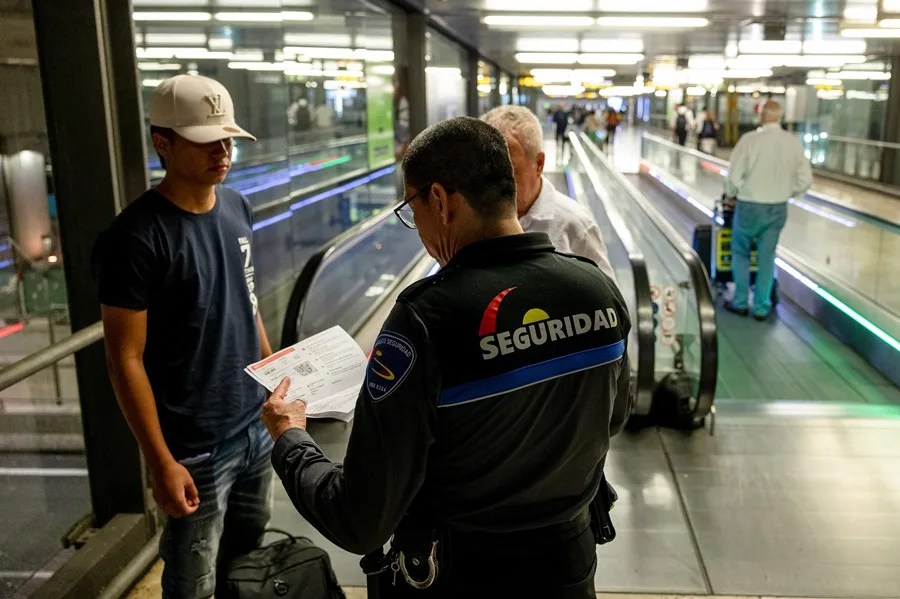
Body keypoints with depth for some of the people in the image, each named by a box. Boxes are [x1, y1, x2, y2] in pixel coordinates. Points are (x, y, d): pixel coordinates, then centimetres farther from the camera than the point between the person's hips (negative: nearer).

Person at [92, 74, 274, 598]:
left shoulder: (237, 207, 3)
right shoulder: (137, 237, -18)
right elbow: (126, 359, -16)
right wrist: (162, 462, -16)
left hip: (258, 425, 6)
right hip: (196, 446, -6)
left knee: (249, 556, 21)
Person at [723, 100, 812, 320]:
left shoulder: (750, 139, -16)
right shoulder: (794, 143, -3)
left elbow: (734, 176, -14)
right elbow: (805, 180, 0)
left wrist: (731, 194, 5)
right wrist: (786, 193, 16)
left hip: (750, 206, -3)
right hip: (778, 209, 3)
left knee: (740, 253, 16)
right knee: (767, 256, 13)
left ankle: (741, 302, 20)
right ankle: (761, 307, 19)